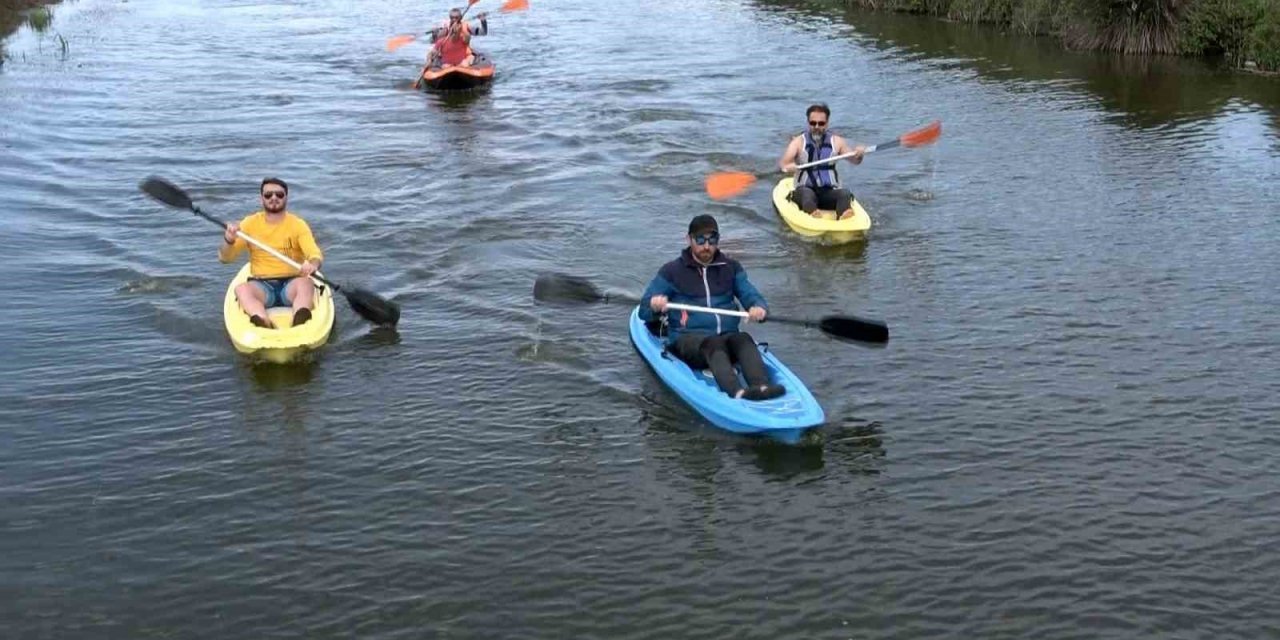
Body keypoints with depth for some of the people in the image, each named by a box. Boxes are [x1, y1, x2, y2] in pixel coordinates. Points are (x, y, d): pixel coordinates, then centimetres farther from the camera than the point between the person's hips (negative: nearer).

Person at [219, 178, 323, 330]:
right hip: (261, 286, 1)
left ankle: (298, 327, -60)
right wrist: (229, 241, -18)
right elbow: (224, 257, 5)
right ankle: (268, 326, -55)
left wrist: (313, 265, -35)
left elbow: (315, 254, -10)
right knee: (241, 288, -30)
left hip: (291, 284, -1)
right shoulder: (250, 223, 8)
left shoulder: (298, 224, 4)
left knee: (305, 283, -33)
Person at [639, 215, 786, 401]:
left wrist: (759, 308, -15)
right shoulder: (671, 271, 9)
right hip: (688, 340, -3)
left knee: (743, 339, -31)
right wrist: (654, 306, -20)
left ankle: (762, 386, -55)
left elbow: (751, 295, 11)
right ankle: (737, 392, -61)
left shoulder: (731, 268, 18)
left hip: (727, 336, 3)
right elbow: (644, 312, 6)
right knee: (714, 344, -36)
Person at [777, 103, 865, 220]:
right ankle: (811, 213, -64)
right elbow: (782, 163, -9)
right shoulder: (799, 142, 4)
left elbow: (855, 160, 4)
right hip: (805, 190, -2)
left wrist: (858, 153, -20)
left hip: (830, 192, 2)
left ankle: (843, 215, -57)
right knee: (806, 193, -34)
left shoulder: (836, 141, 10)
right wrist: (788, 167, -34)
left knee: (845, 193, -28)